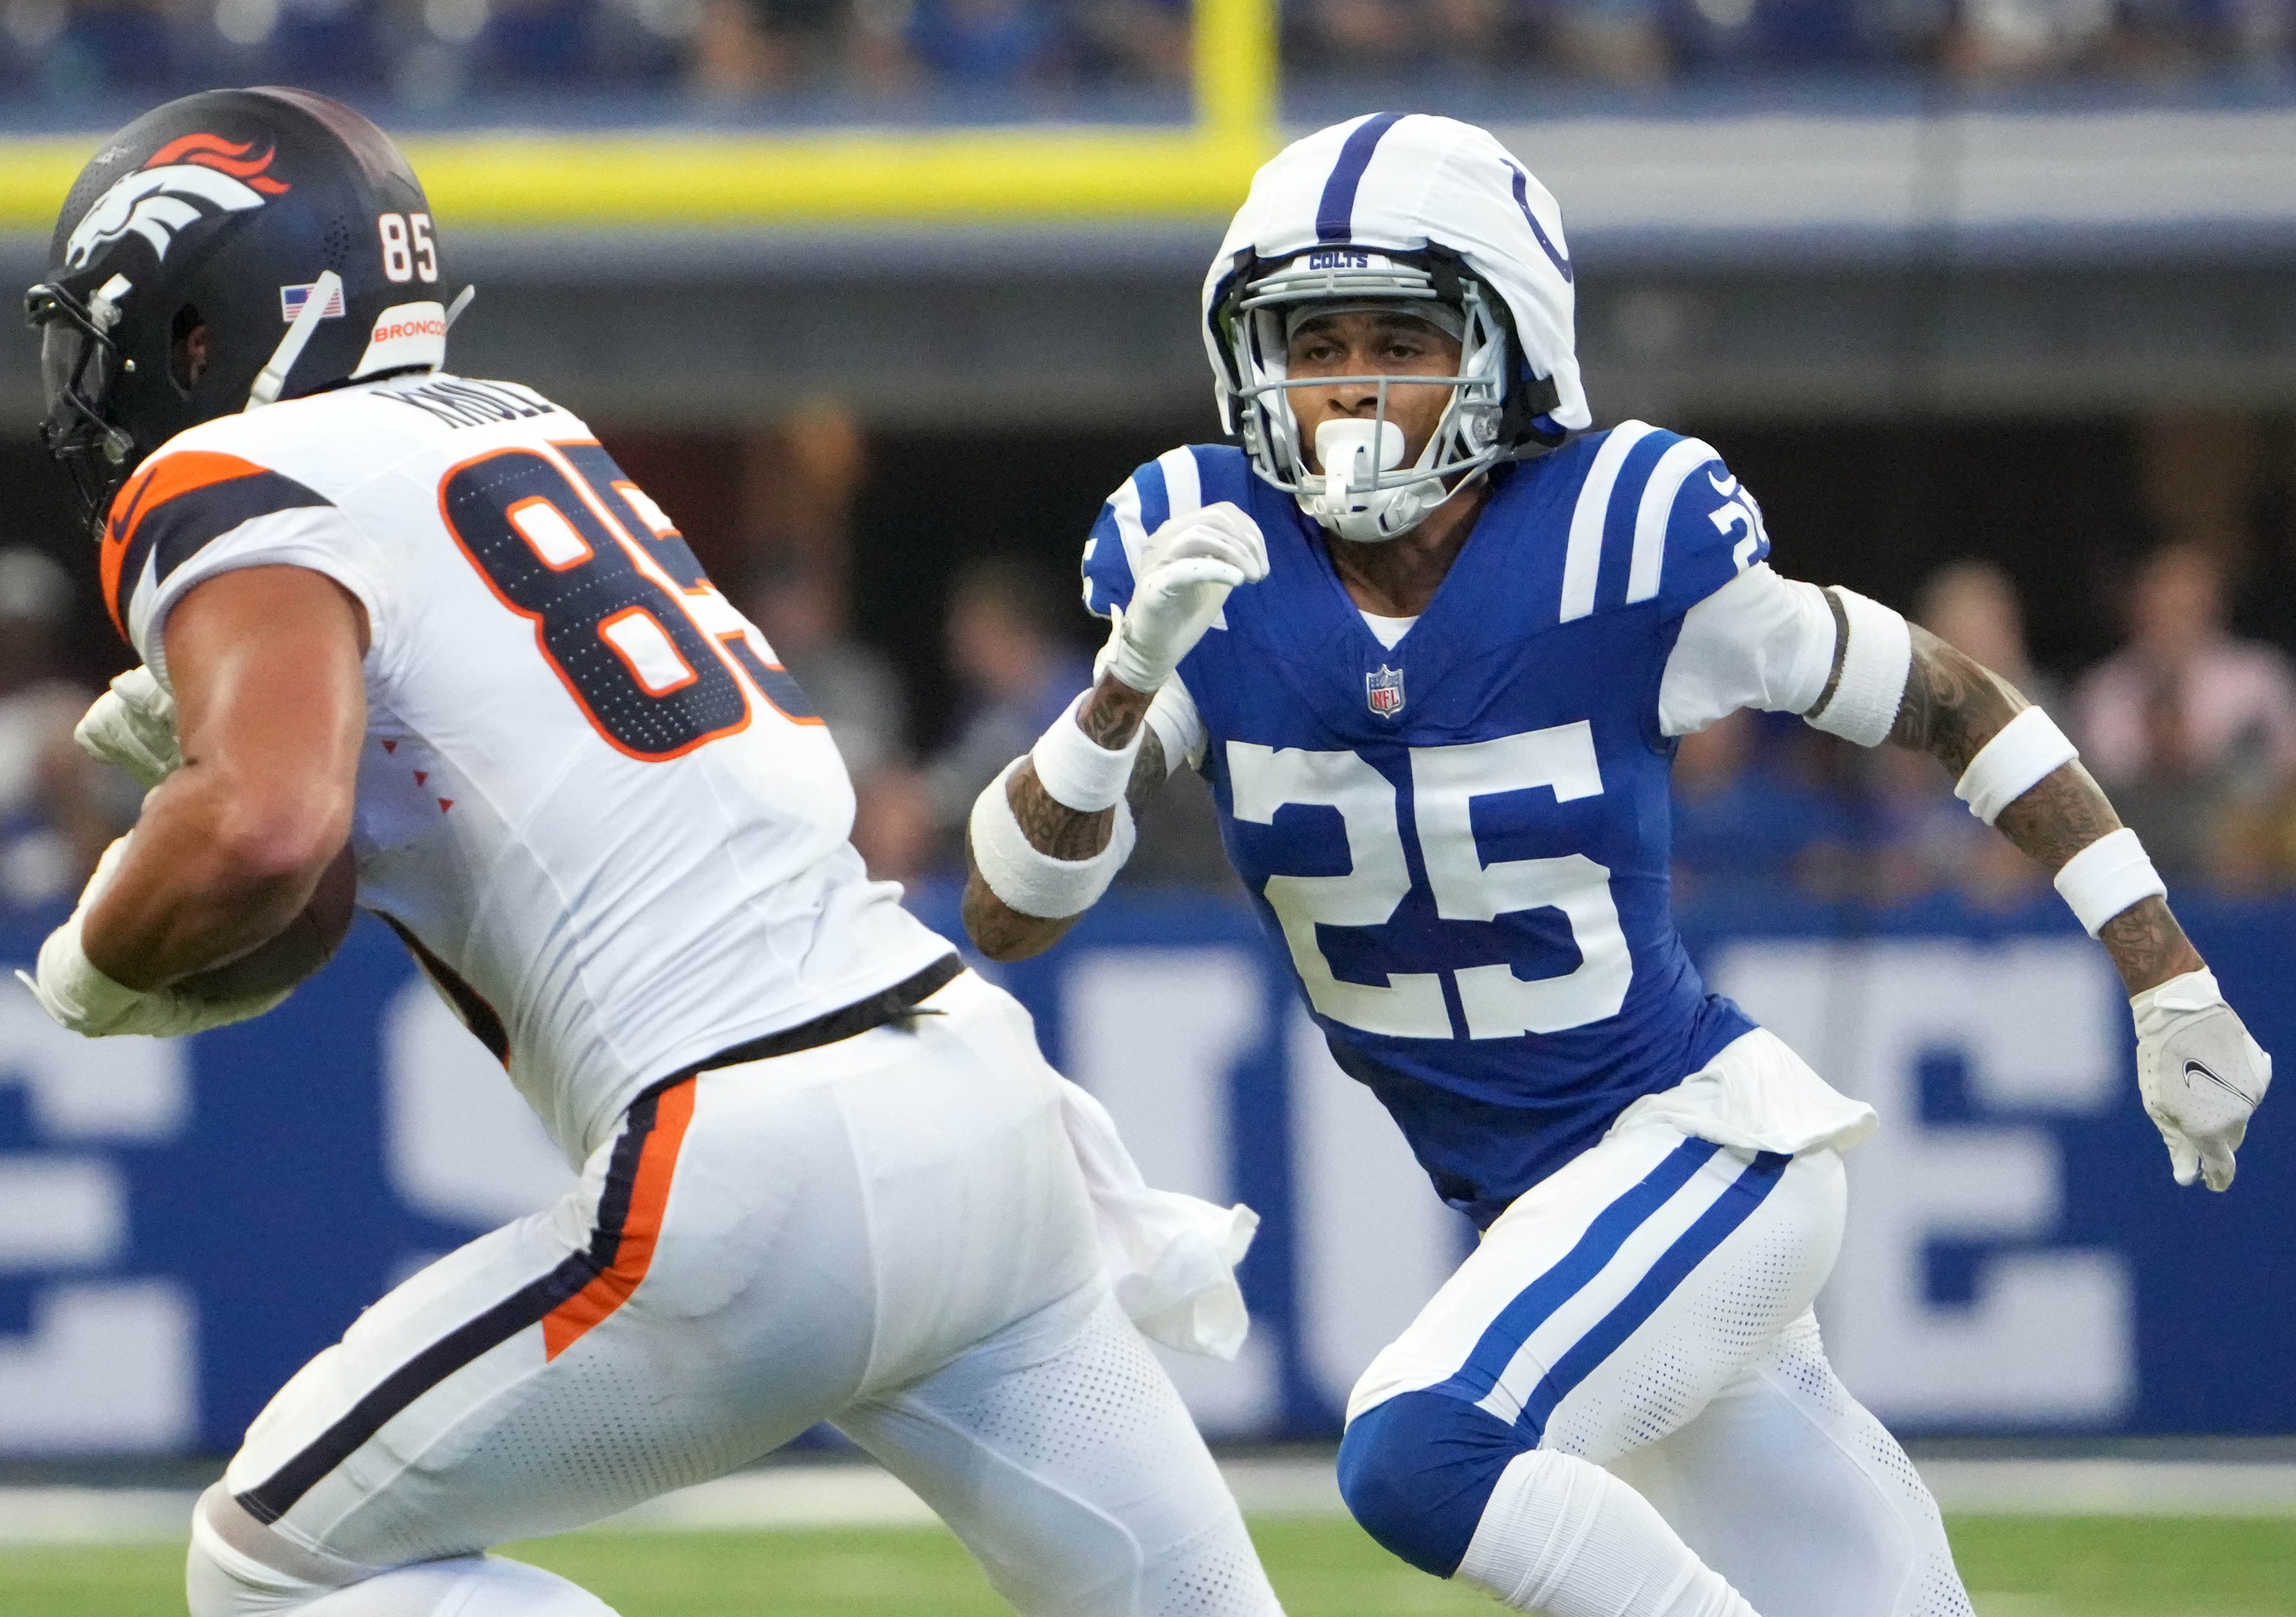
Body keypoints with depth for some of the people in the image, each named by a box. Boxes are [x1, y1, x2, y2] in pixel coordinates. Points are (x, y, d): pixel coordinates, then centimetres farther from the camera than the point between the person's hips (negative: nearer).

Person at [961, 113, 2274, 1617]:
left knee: (1422, 1452, -29)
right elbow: (1007, 918, -11)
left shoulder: (1625, 547, -17)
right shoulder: (1215, 565, -7)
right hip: (1534, 1208, 5)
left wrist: (2173, 984, -2)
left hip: (1707, 1147, -5)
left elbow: (1951, 703, -3)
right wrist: (1132, 677, -28)